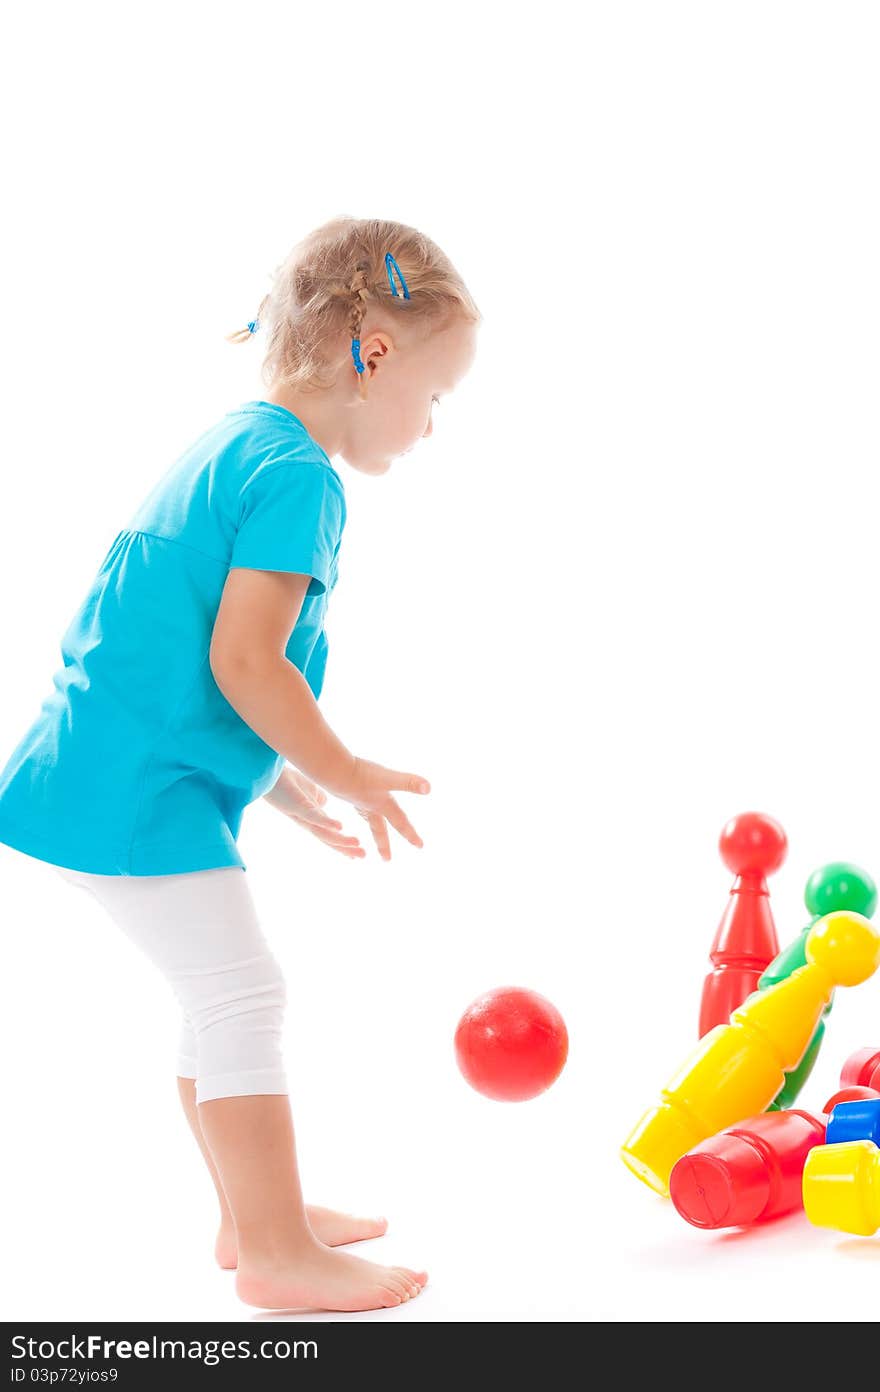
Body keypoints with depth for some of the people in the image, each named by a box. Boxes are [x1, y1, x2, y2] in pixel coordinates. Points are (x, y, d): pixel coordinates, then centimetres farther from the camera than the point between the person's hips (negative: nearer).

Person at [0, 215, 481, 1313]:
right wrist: (343, 776, -7)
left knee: (223, 1002, 17)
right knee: (242, 998, -4)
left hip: (103, 768, 11)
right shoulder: (296, 473, -15)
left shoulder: (231, 446, 18)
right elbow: (243, 658, -22)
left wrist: (283, 781, 24)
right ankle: (277, 1253, 5)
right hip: (140, 791, -11)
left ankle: (254, 1217, 28)